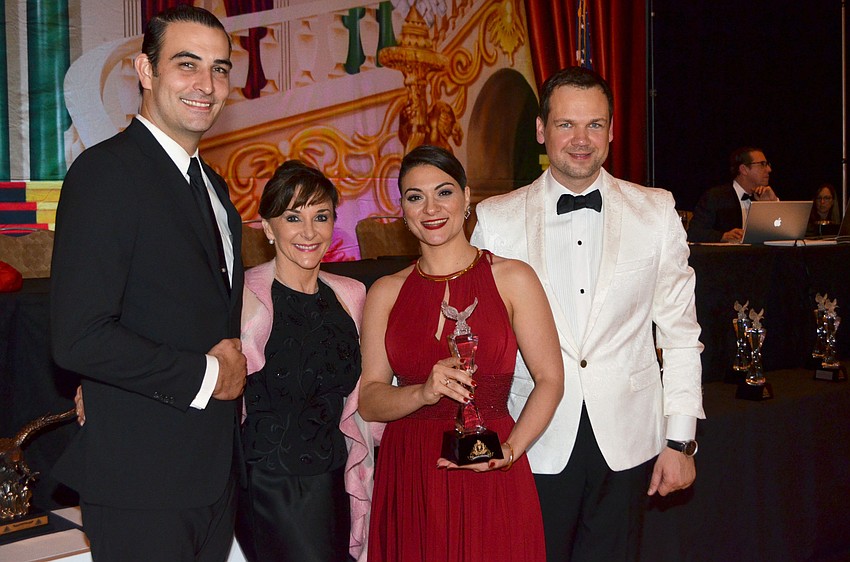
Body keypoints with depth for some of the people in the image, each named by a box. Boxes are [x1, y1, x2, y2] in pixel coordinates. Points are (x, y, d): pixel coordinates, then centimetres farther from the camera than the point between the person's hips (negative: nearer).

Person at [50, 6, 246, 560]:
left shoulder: (213, 186, 14)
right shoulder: (106, 171, -14)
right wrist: (204, 377, -14)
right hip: (141, 481, -8)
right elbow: (79, 337, -23)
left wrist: (232, 363, 2)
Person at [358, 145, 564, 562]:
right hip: (408, 478, 2)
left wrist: (509, 451, -16)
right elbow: (368, 401, 2)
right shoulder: (385, 293, 5)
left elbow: (550, 380, -2)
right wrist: (424, 392, -16)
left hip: (491, 483, -1)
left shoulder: (512, 278, 0)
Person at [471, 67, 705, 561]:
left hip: (627, 444, 1)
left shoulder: (656, 211, 3)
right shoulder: (495, 219, 0)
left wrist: (681, 439, 2)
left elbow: (680, 332, 4)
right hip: (535, 444, -1)